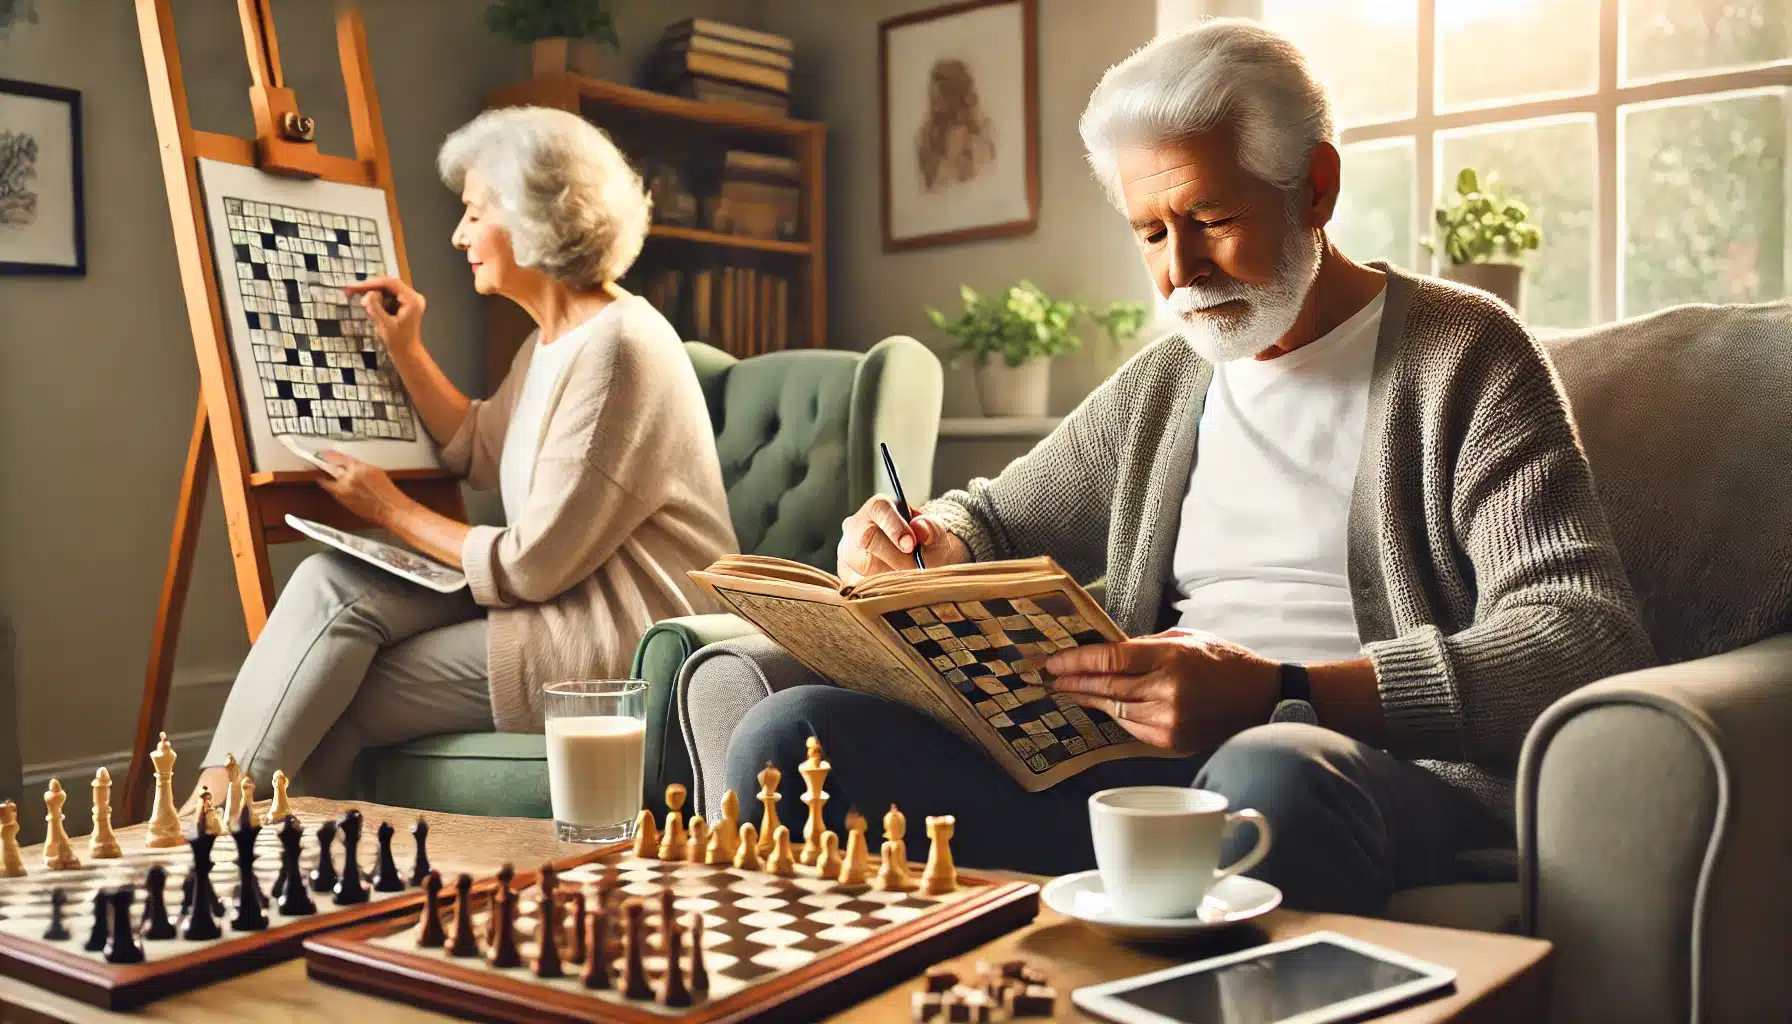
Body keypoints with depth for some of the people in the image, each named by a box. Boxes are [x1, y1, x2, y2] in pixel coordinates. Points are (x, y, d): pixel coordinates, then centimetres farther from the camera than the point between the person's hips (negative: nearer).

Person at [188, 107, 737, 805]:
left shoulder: (615, 349, -20)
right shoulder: (555, 336, 12)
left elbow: (532, 567, -19)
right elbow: (480, 453, 26)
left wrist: (394, 511, -4)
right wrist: (405, 352, 14)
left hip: (624, 643, -9)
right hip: (560, 595, 9)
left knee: (338, 705, -11)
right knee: (333, 582, -7)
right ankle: (216, 794, -6)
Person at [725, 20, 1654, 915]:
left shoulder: (1460, 354, 3)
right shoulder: (1159, 385, 21)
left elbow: (1591, 638, -10)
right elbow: (990, 518, 31)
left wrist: (1283, 696, -24)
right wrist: (920, 546, 3)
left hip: (1384, 766, -4)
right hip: (1142, 762, 5)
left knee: (1269, 778, -42)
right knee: (791, 734, -15)